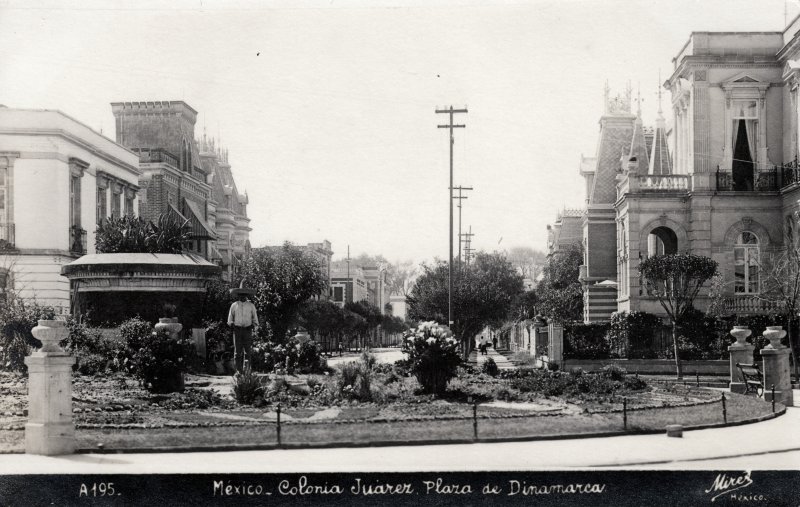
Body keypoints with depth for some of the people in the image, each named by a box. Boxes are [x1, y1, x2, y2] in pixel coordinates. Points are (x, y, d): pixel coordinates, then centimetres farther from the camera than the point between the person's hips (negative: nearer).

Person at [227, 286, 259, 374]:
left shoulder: (251, 306, 9)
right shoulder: (234, 305, 9)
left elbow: (255, 320, 14)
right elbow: (230, 320, 14)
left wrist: (252, 326, 0)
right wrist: (232, 325, 0)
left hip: (247, 330, 0)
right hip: (237, 329, 0)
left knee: (247, 351, -6)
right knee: (237, 351, -2)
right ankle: (238, 370, 2)